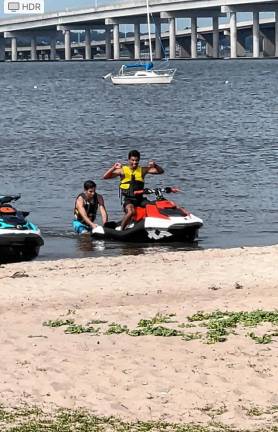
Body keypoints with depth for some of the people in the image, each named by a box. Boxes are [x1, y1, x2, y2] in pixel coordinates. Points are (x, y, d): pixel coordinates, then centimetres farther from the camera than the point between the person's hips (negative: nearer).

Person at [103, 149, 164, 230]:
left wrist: (155, 165, -12)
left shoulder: (142, 170, 10)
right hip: (128, 199, -4)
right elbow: (105, 177, -3)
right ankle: (121, 230, -18)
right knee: (130, 212, -33)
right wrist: (113, 168, -18)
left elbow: (161, 171, 9)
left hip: (140, 198, 4)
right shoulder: (122, 170, 3)